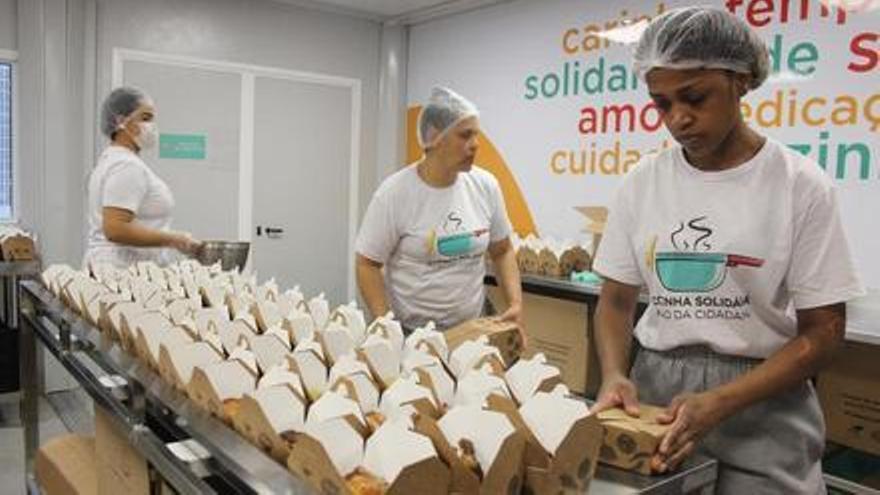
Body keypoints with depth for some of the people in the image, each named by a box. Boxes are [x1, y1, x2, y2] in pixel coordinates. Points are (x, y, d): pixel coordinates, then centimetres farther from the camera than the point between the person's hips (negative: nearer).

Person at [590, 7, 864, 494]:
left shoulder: (799, 184, -9)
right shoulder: (642, 182, -1)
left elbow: (822, 332, -8)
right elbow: (616, 299, 4)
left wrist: (719, 404, -20)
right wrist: (614, 376, -15)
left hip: (760, 405, -2)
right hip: (654, 390, 3)